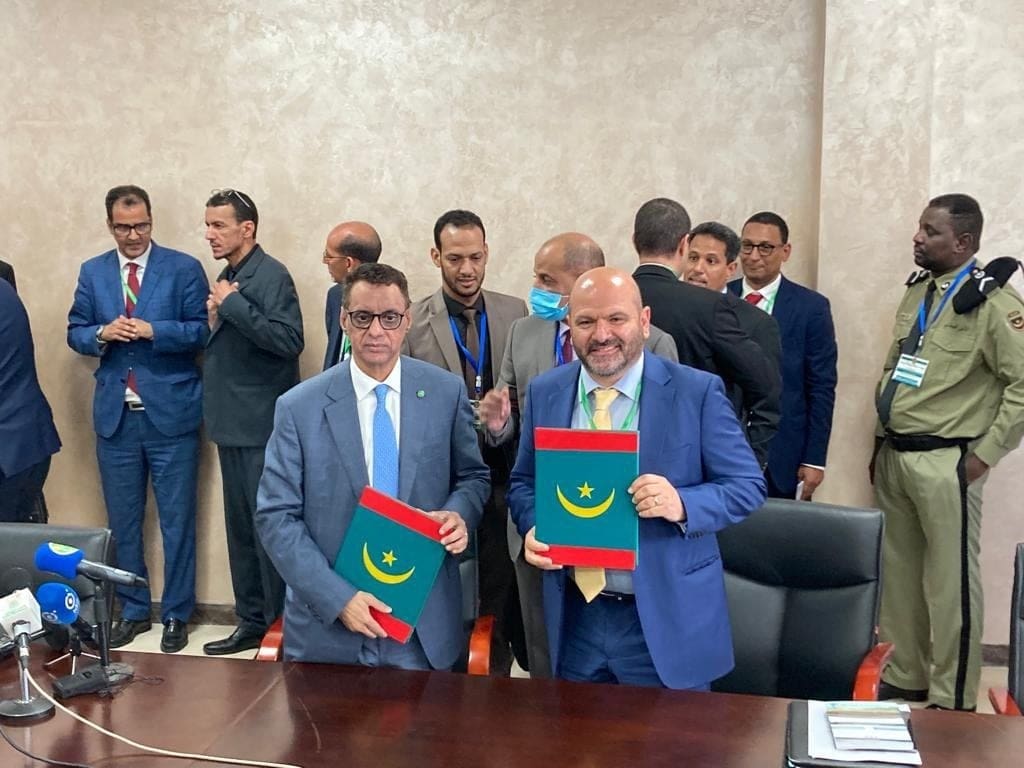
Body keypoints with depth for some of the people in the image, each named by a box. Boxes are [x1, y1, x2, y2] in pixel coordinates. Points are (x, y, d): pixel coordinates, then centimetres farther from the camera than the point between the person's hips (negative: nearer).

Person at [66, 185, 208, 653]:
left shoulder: (184, 269, -2)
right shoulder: (92, 272, 10)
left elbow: (201, 331, -6)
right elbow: (75, 333, 10)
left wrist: (153, 330, -20)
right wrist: (101, 334, -11)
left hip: (170, 414, -3)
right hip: (115, 417, 4)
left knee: (176, 520, 3)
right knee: (122, 522, 12)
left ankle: (176, 615, 16)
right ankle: (132, 610, 26)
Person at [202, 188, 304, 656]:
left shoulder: (271, 275, -12)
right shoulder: (228, 277, 13)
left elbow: (288, 339, -25)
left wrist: (231, 306, -20)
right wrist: (215, 320, -1)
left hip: (263, 426, -9)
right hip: (233, 424, 9)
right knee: (240, 528, 14)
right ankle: (251, 622, 26)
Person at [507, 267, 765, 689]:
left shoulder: (697, 391, -8)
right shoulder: (544, 392, 3)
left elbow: (748, 486, -6)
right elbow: (524, 481, 12)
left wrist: (682, 504, -25)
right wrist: (533, 527, -9)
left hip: (666, 617, -3)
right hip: (574, 616, 3)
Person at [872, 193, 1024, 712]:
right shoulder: (917, 291, 12)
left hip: (946, 463, -7)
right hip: (894, 456, 7)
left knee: (950, 583, 1)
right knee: (898, 573, 15)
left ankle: (952, 701, 15)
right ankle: (903, 678, 31)